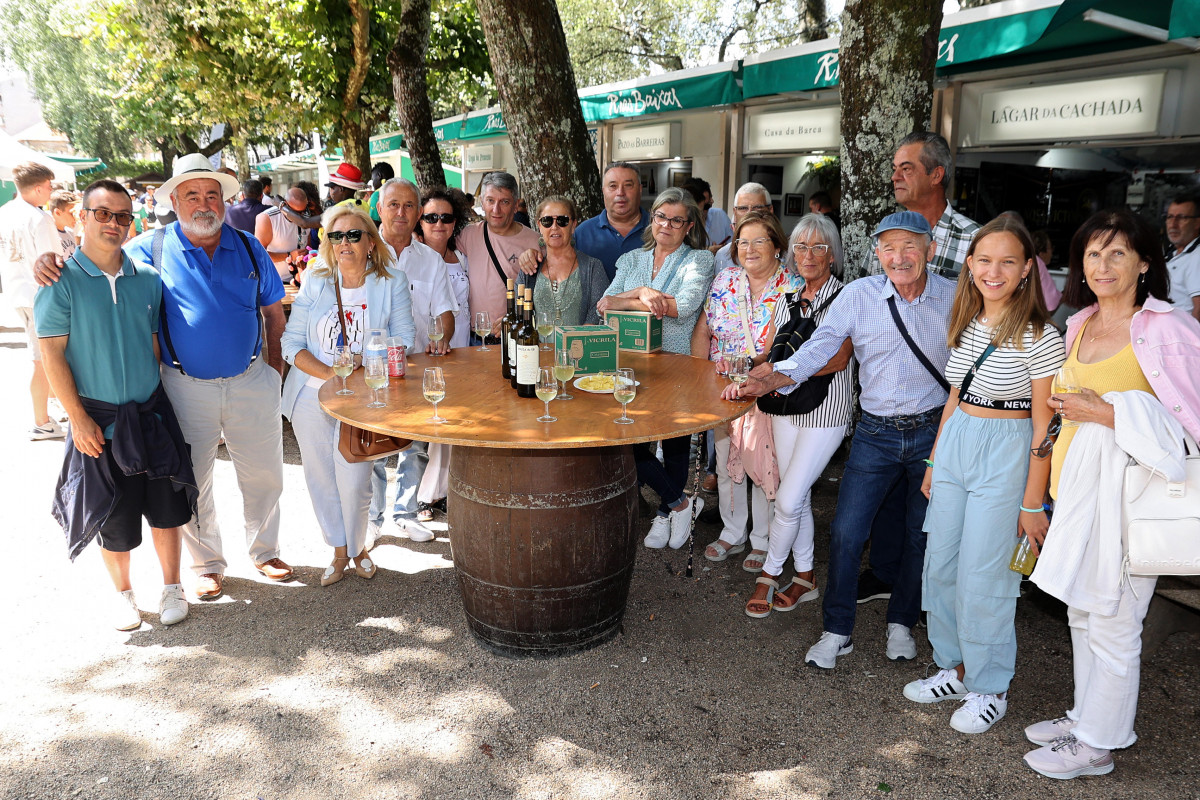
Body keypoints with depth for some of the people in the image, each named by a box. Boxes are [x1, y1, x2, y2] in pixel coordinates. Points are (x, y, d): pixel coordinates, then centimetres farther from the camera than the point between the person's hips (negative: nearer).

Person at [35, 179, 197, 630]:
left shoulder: (147, 279, 2)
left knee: (166, 506, 8)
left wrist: (159, 399, 7)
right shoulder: (61, 280, -8)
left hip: (151, 411, 3)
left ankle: (172, 588, 26)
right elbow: (52, 354, -9)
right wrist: (79, 419, -12)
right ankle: (123, 593, 30)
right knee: (114, 514, 9)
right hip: (98, 417, -2)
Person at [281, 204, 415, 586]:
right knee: (321, 478, 8)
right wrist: (329, 373, -16)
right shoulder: (315, 283, 4)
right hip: (311, 395, 2)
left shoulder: (391, 284, 1)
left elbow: (404, 341, -3)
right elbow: (292, 343, 0)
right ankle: (339, 552, 27)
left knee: (353, 481, -6)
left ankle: (358, 547, 22)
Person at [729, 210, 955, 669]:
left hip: (933, 431, 1)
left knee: (920, 536, 13)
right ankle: (837, 632, 16)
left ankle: (901, 622, 35)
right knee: (845, 533, -3)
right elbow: (816, 350, -6)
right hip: (876, 433, 0)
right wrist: (765, 383, -20)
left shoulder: (953, 298, -3)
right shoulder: (858, 295, -5)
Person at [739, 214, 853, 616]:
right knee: (797, 496, 13)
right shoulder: (788, 300, 9)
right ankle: (805, 576, 28)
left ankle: (769, 574, 15)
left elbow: (838, 359, -19)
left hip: (826, 411, -6)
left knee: (789, 500, -5)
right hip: (787, 406, 6)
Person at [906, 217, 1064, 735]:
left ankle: (989, 688, 24)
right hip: (954, 445, 7)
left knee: (983, 578, 2)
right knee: (940, 565, 12)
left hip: (1005, 455, -6)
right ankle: (954, 669, 32)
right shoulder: (965, 324, 6)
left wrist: (1033, 502, -12)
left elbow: (1043, 427, -13)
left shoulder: (1040, 338, -14)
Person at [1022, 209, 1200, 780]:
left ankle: (1097, 744, 20)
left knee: (1112, 620, 4)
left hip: (1129, 479, -7)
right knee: (1081, 609, 18)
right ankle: (1086, 715, 36)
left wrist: (1103, 412, -18)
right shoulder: (1082, 324, 10)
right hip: (1080, 474, 8)